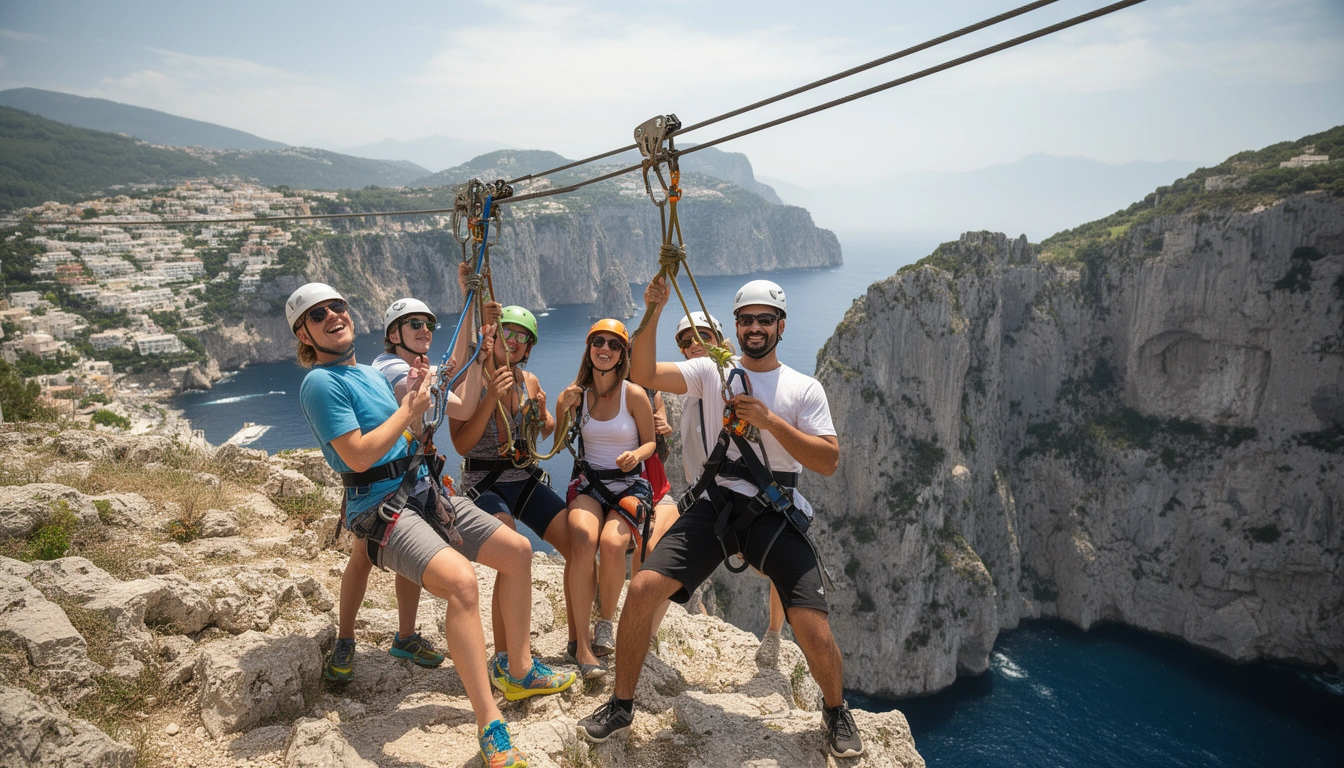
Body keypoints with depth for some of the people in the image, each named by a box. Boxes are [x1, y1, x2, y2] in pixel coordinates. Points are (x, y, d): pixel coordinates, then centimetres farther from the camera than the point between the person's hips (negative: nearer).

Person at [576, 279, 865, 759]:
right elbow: (643, 374, -4)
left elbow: (829, 462, -4)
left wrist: (770, 421, -13)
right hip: (714, 506, 1)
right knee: (642, 588, -13)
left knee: (814, 630, -11)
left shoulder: (804, 389, 5)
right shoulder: (713, 371, 7)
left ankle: (837, 713, 23)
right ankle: (621, 706, 10)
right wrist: (652, 314, -16)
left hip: (776, 515, -1)